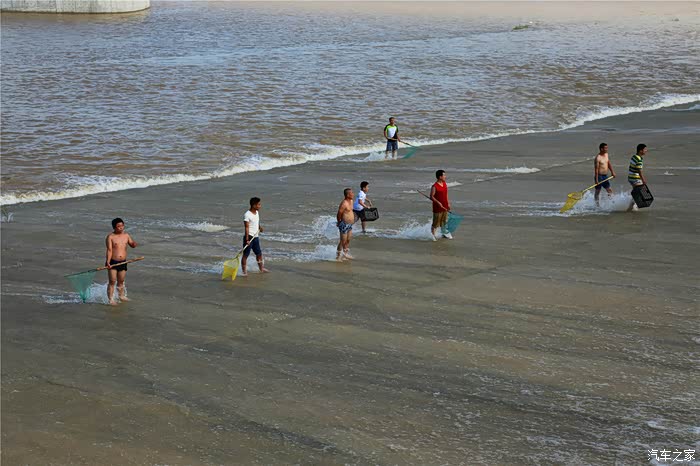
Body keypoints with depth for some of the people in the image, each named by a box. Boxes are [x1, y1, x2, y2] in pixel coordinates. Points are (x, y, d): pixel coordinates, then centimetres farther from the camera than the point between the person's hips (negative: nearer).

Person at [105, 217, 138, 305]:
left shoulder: (126, 235, 7)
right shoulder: (110, 237, -8)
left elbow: (132, 245, 17)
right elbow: (109, 250, -14)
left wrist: (134, 243, -8)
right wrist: (108, 262, -24)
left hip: (123, 262, 4)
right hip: (112, 262, -4)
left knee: (121, 281, 16)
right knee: (112, 281, -4)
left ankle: (122, 296, 32)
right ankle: (110, 299, 1)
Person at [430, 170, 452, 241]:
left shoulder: (445, 184, 6)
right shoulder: (435, 186, -18)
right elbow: (431, 197, -17)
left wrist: (448, 203, 15)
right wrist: (438, 202, -28)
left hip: (444, 207, 7)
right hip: (437, 207, -7)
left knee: (443, 221, 19)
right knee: (436, 222, 2)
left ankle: (444, 233, 31)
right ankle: (432, 234, 17)